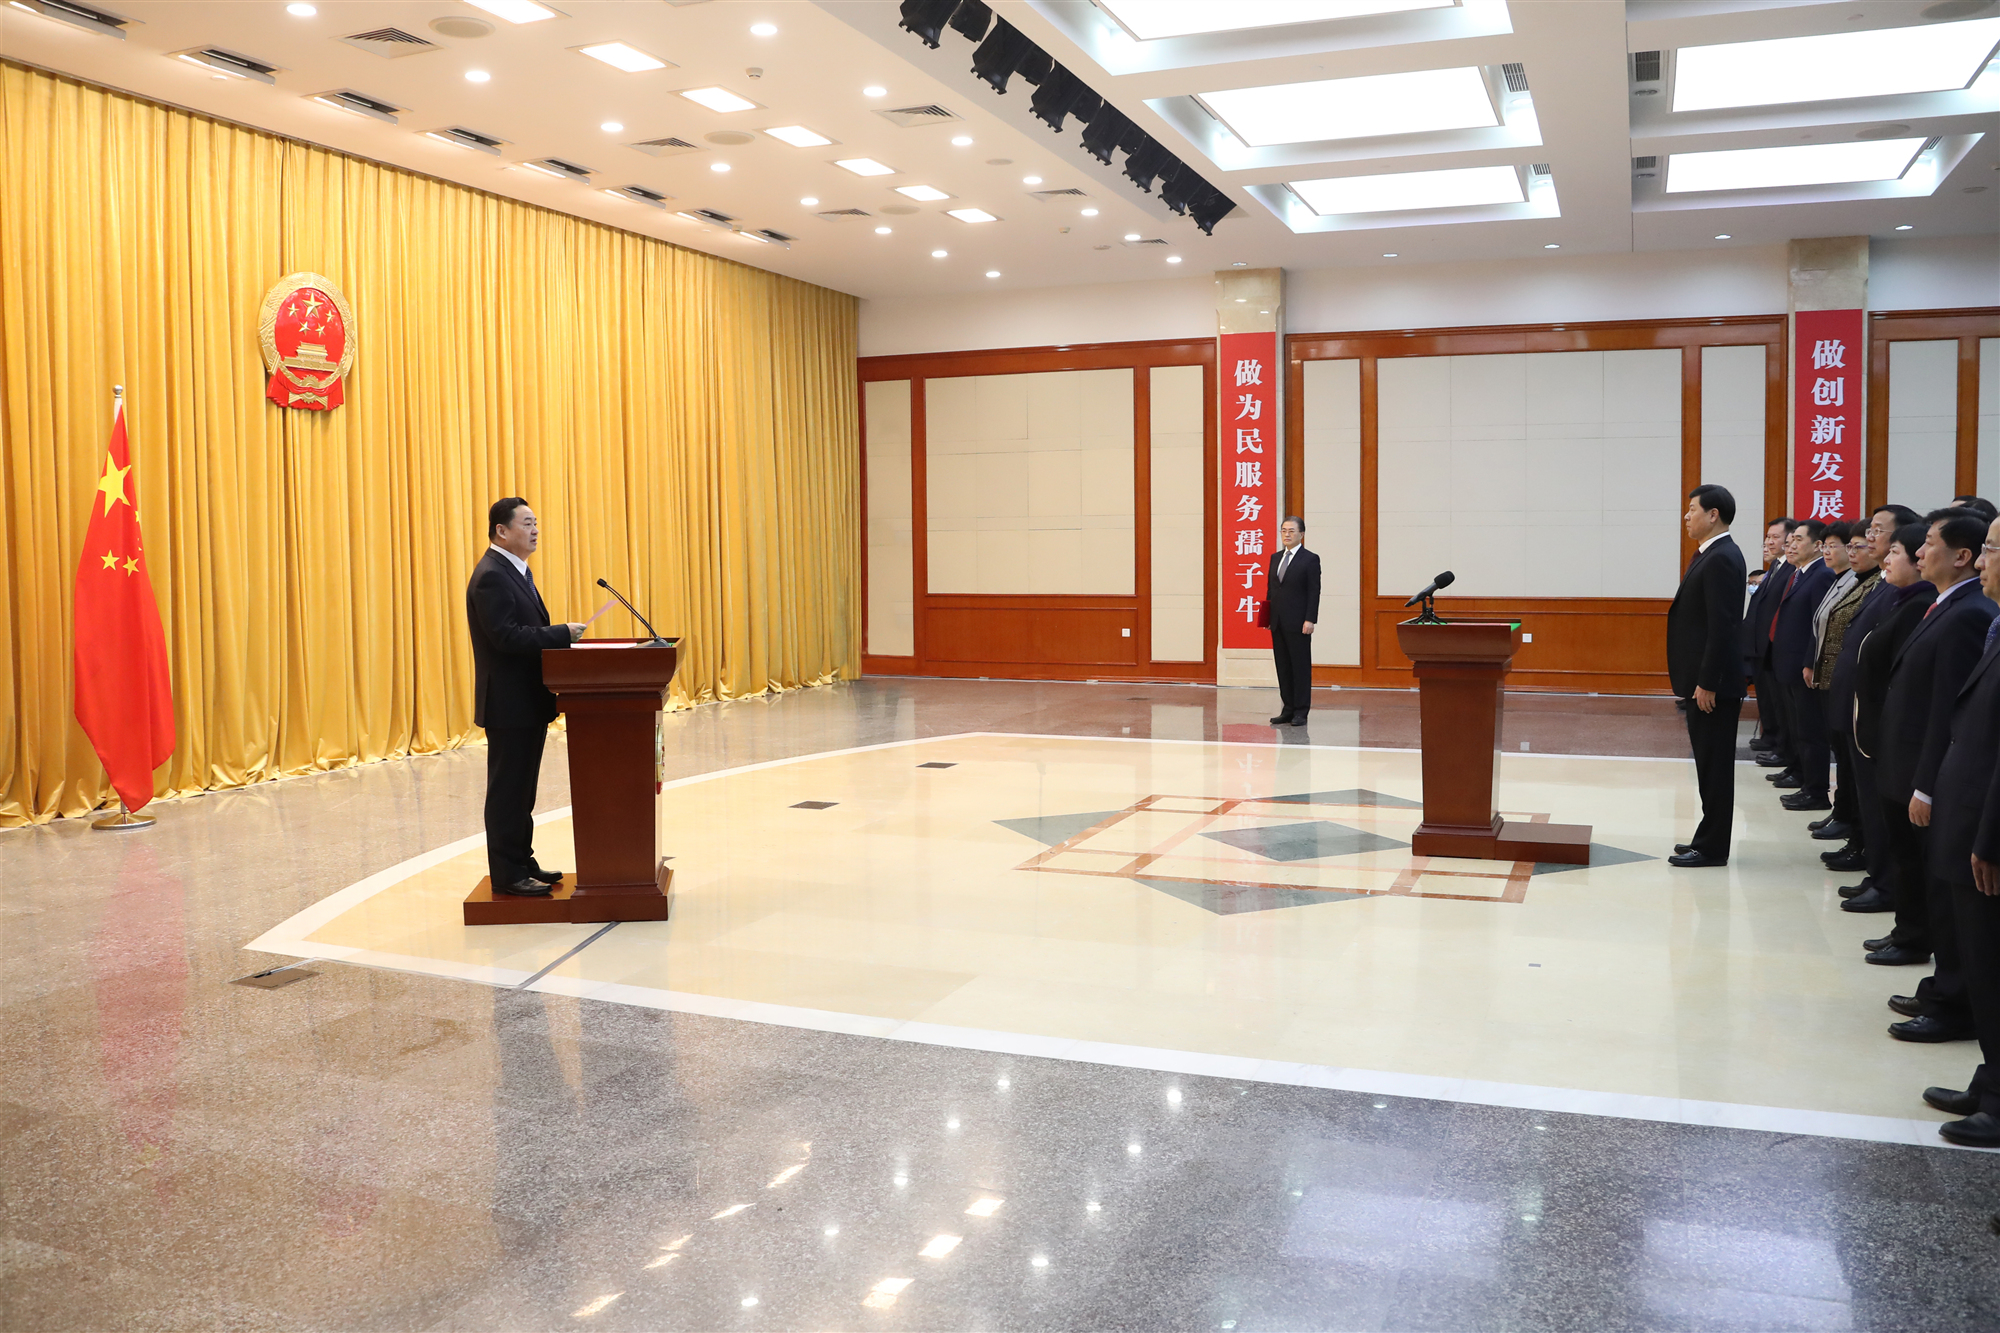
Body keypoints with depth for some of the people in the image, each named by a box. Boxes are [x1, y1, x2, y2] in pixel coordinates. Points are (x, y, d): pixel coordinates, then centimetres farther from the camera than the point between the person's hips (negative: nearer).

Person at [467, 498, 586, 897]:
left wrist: (560, 639, 5)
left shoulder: (518, 571, 16)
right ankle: (507, 874, 6)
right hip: (509, 703, -10)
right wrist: (562, 634, -21)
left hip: (529, 701, 10)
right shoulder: (491, 576, -17)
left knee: (522, 789, 16)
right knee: (508, 790, -2)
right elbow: (506, 637, -25)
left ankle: (523, 862, 25)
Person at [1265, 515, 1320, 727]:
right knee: (1283, 667, 8)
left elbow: (1314, 592, -8)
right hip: (1277, 622, 6)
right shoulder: (1275, 558, 15)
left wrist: (1309, 620, -15)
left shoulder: (1310, 559, -3)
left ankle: (1301, 712, 3)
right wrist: (1268, 617, 10)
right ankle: (1287, 709, 13)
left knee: (1301, 666, -1)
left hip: (1298, 622, -6)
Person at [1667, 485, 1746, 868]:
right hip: (1702, 680, 10)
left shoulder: (1721, 559, -17)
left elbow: (1722, 626, -22)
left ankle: (1712, 848, 4)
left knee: (1714, 765, -2)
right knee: (1709, 764, 14)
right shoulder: (1711, 555, 13)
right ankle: (1708, 840, 22)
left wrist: (1707, 683, -21)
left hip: (1713, 684, -10)